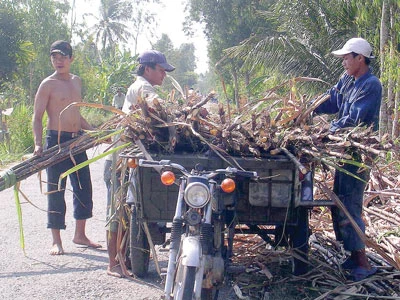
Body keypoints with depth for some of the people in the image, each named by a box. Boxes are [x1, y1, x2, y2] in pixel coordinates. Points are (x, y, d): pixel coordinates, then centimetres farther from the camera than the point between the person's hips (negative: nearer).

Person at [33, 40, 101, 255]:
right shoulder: (48, 85, -7)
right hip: (57, 141, -6)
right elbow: (37, 117, -10)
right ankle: (56, 241, 8)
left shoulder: (76, 81, 13)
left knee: (84, 188, 9)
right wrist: (38, 144, -23)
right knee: (56, 192, -1)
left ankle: (80, 234, 23)